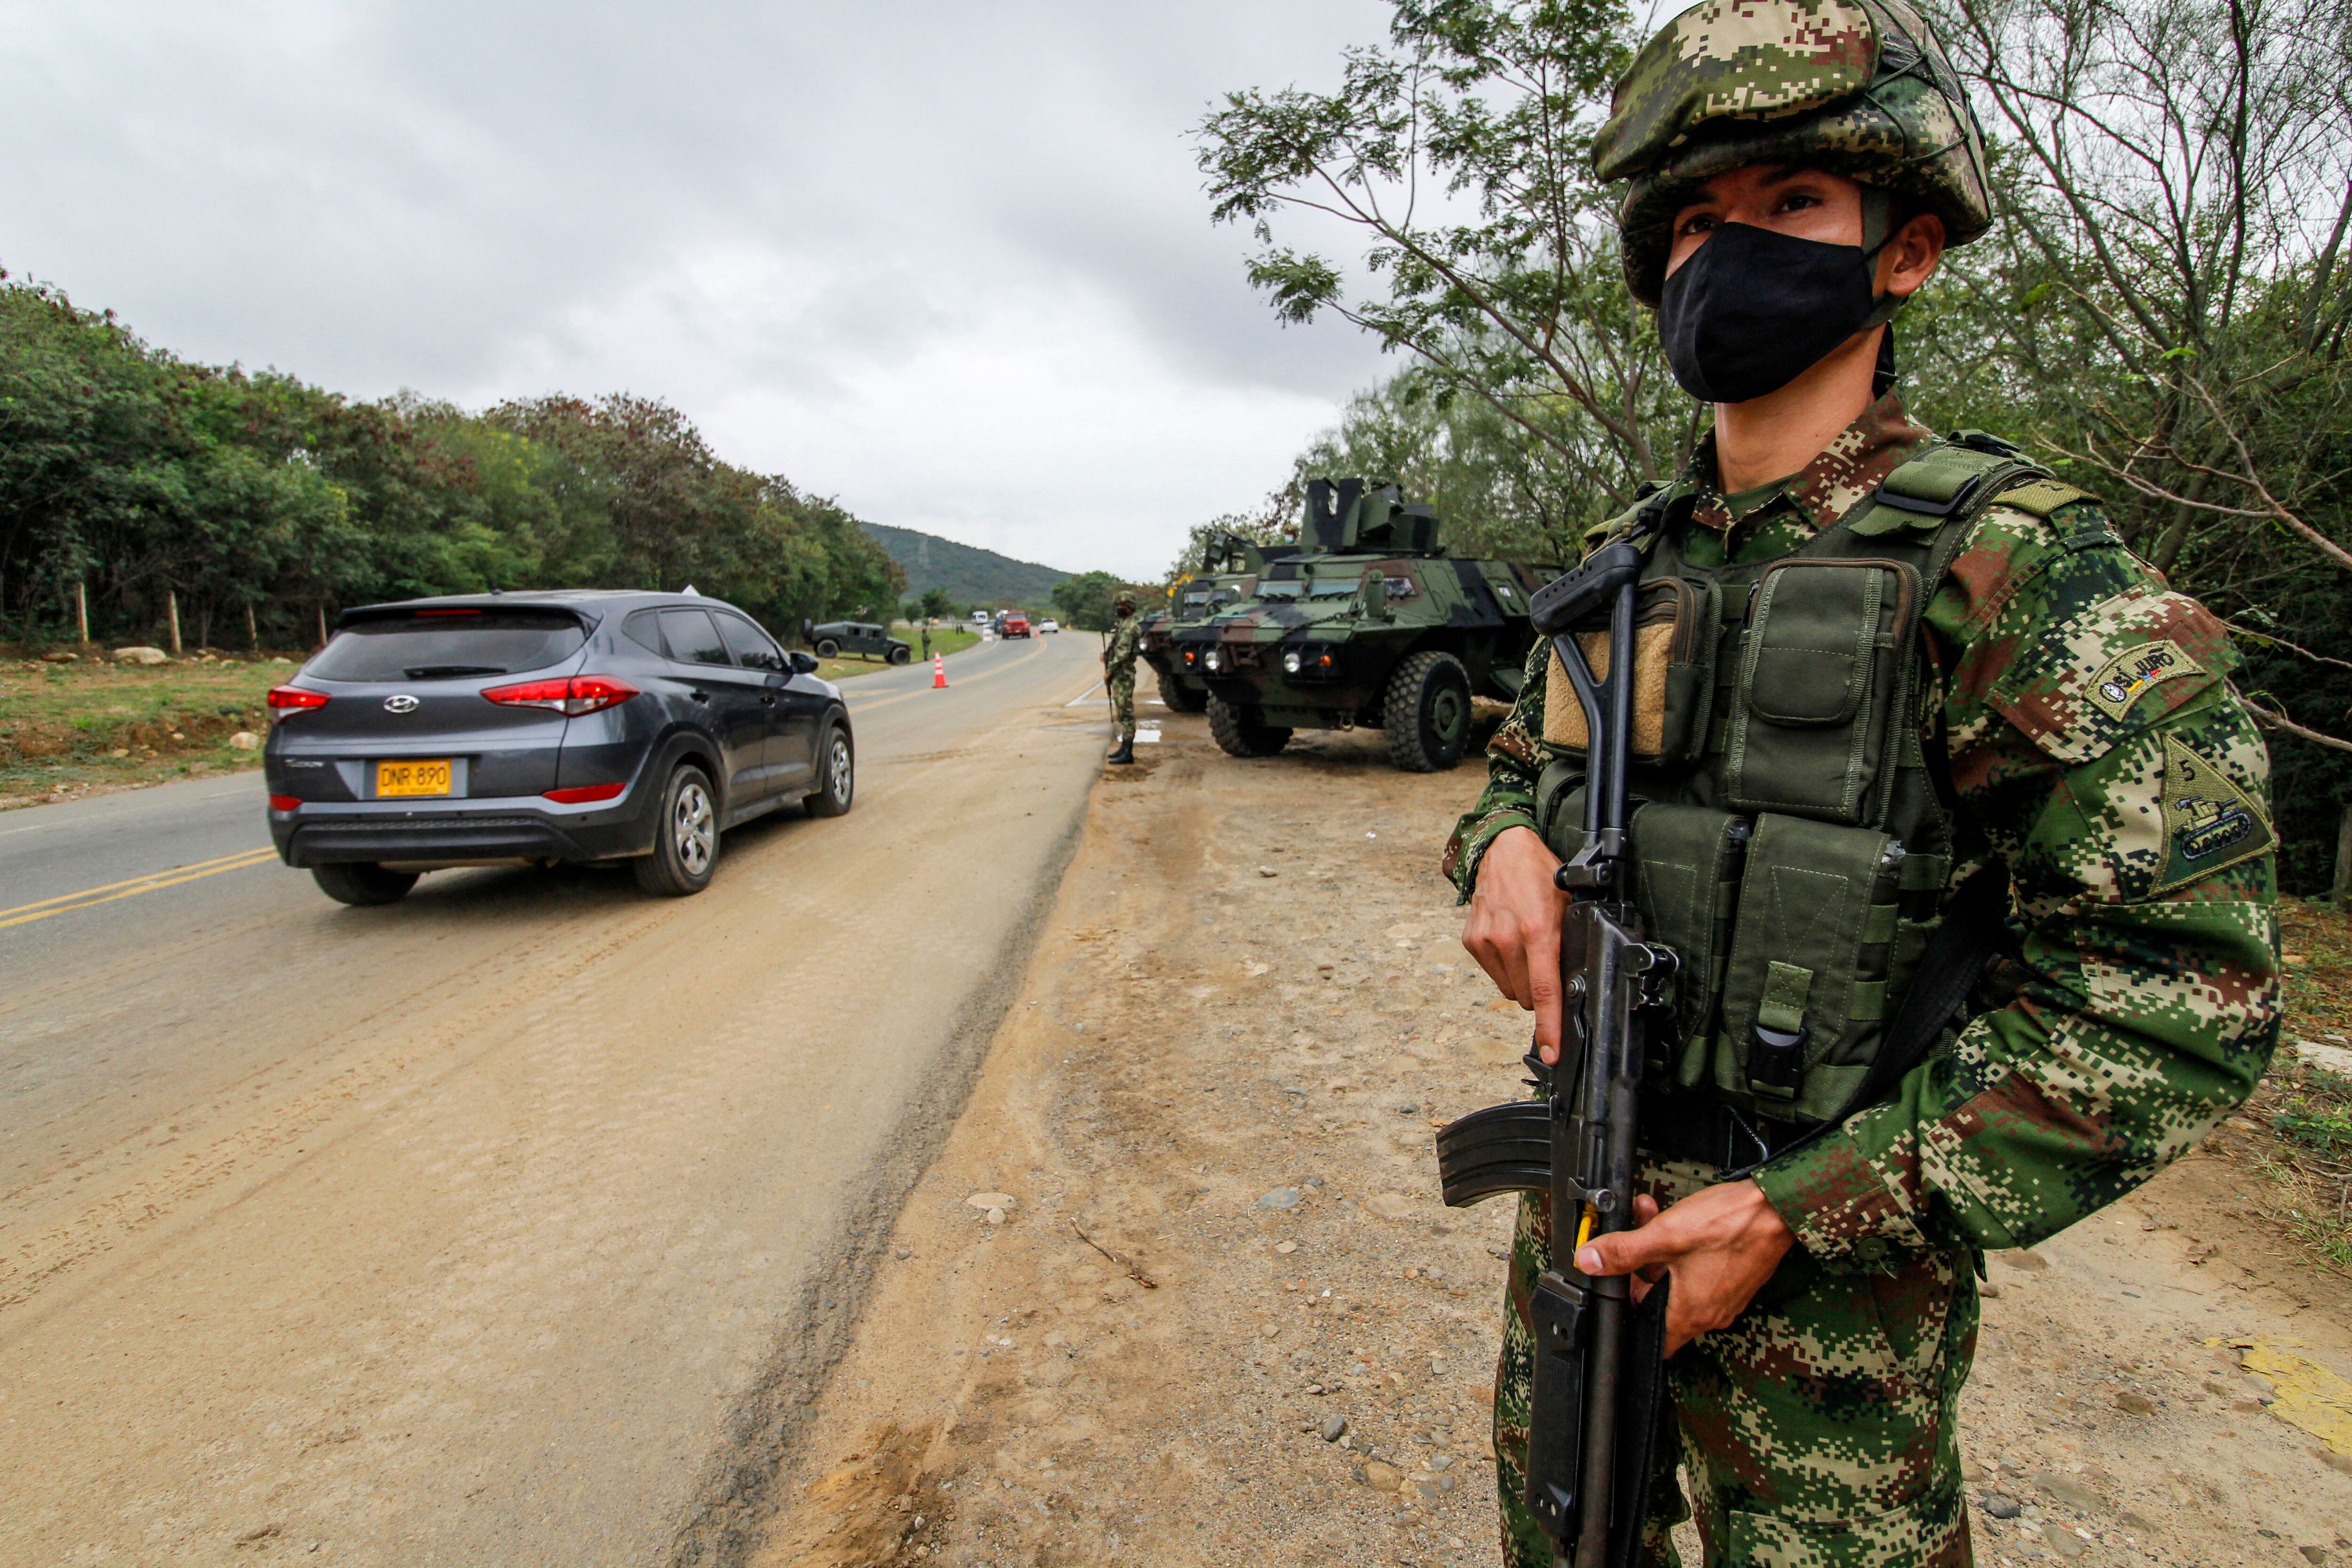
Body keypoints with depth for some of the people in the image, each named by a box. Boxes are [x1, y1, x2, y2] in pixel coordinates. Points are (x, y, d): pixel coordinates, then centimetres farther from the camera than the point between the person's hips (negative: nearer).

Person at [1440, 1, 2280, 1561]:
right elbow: (1528, 759, 14)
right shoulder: (1629, 559, 2)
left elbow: (2181, 995, -18)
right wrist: (1507, 848, -11)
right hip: (1583, 1192, 6)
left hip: (1826, 1248, -5)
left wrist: (1800, 1215, -21)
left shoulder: (2014, 562, -16)